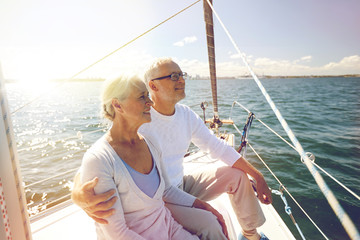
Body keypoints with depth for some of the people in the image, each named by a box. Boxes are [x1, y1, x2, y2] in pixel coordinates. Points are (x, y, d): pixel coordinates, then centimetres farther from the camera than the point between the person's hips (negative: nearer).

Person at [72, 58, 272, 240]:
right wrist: (79, 193, -52)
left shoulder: (186, 115, -4)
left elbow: (218, 147, -1)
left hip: (182, 185, 7)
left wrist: (258, 177, -3)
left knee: (237, 175, 1)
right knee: (205, 222, -30)